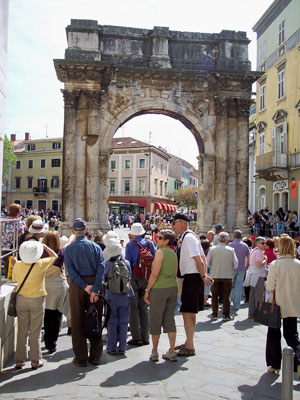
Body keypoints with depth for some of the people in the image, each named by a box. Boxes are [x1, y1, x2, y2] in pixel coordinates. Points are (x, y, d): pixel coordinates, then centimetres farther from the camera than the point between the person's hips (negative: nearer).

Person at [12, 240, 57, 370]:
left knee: (22, 330, 12)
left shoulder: (17, 266, -9)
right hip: (37, 300, -2)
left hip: (21, 299, 3)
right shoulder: (41, 264, -15)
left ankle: (19, 360, 17)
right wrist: (45, 247, 10)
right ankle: (35, 361, 13)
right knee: (35, 332, 6)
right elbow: (55, 256, 1)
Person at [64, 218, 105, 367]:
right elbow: (101, 268, -11)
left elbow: (71, 271, -11)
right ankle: (95, 356, 18)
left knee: (77, 322, 8)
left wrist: (85, 286, -12)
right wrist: (94, 289, -14)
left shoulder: (69, 249, -1)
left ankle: (81, 358, 14)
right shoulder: (95, 247, -1)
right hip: (94, 283, 1)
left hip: (76, 287, -1)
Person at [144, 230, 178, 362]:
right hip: (173, 287, 7)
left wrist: (147, 290, -9)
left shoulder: (160, 252, -13)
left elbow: (154, 274, -16)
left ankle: (154, 352, 13)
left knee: (155, 321, 5)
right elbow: (175, 274, 13)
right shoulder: (174, 253, 9)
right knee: (170, 320, 11)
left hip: (159, 288, -7)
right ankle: (172, 352, 14)